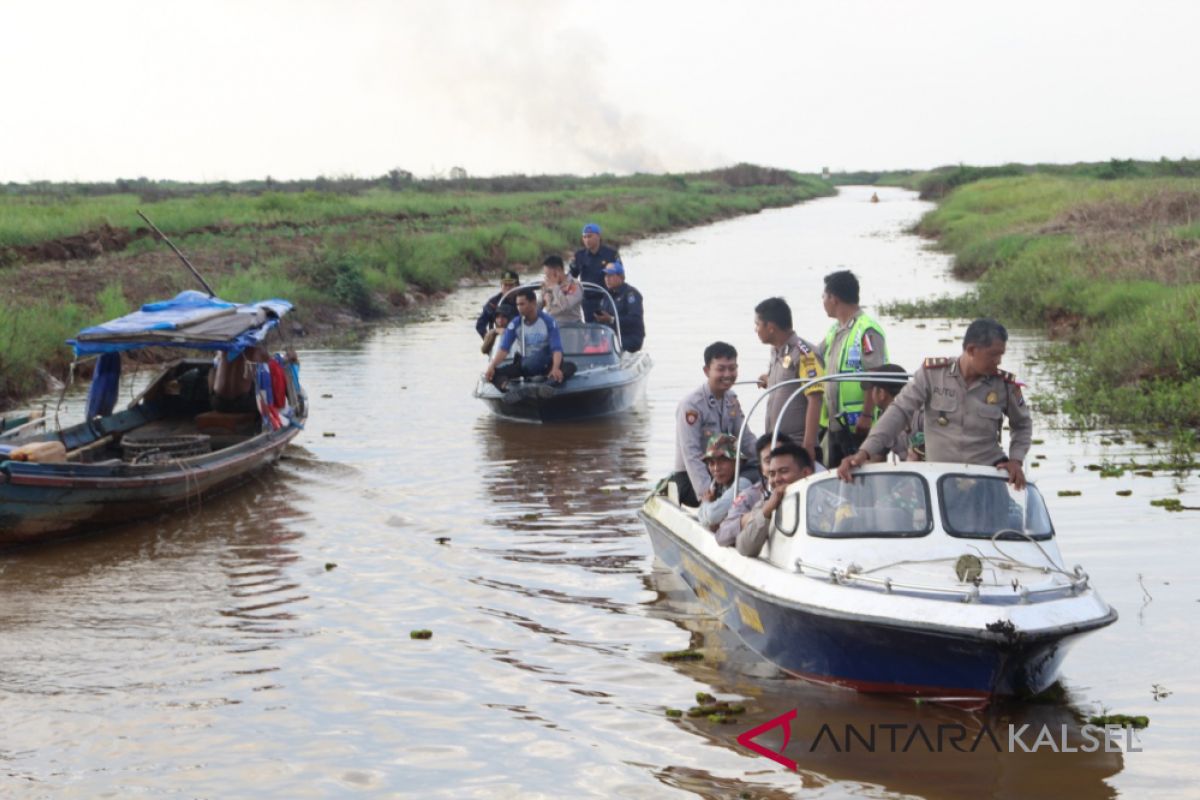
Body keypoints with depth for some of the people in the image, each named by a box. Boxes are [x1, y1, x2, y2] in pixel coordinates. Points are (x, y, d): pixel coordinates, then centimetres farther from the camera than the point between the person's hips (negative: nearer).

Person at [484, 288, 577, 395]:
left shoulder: (548, 322, -11)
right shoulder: (515, 324, -4)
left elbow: (557, 349, -20)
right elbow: (504, 349, -11)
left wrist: (555, 368, -40)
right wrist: (492, 367, -29)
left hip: (546, 364, -2)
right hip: (524, 365, 2)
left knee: (570, 367, -31)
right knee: (494, 373, -21)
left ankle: (549, 385, -58)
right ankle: (508, 389, -52)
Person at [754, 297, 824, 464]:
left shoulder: (803, 353, -10)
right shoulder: (775, 353, 15)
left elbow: (815, 400, -16)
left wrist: (808, 444, -21)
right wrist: (770, 382, 8)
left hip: (798, 445, -8)